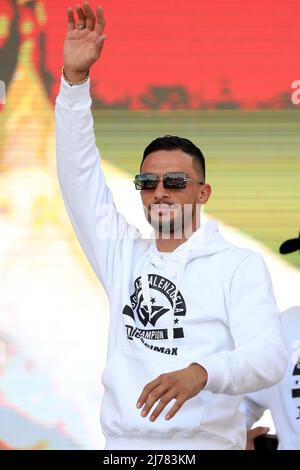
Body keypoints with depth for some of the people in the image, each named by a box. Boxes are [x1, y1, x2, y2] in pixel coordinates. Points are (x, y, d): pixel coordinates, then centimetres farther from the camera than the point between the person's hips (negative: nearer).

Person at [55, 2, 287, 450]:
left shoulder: (240, 264, -1)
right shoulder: (124, 255, 12)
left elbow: (269, 356, -13)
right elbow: (79, 175, 6)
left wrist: (200, 372, -33)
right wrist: (75, 80, -5)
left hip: (207, 443, -4)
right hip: (123, 443, 4)